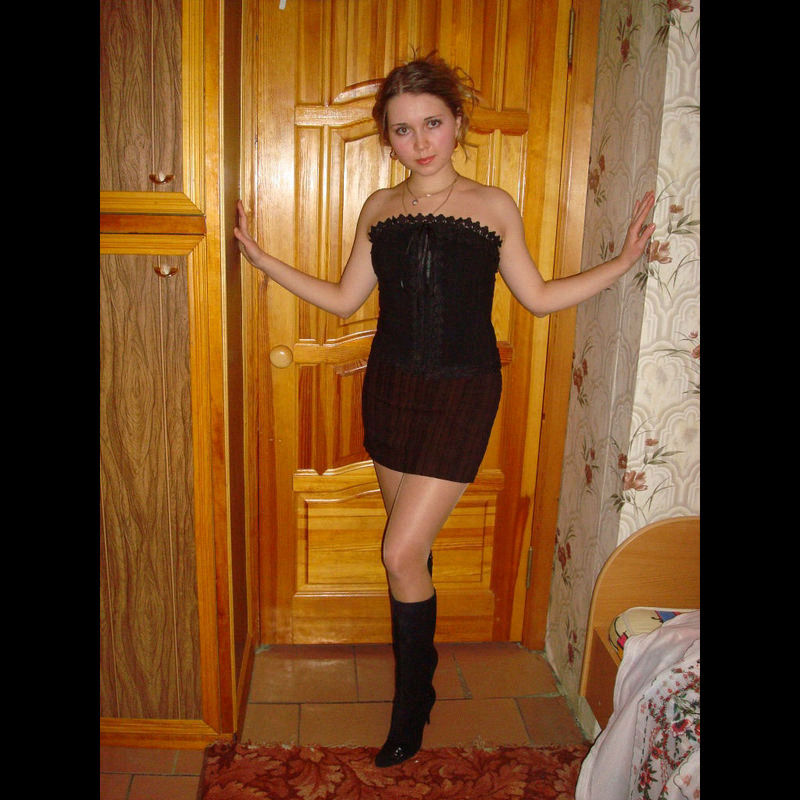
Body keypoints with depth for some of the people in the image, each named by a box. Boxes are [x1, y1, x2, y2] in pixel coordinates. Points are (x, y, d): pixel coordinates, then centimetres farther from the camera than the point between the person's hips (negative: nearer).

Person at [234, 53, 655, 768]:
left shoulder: (494, 207, -1)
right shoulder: (380, 210, 7)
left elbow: (539, 297, 5)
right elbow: (344, 300, 11)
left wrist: (623, 261, -1)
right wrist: (262, 259, 8)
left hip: (462, 393, -4)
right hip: (391, 386, 4)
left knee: (402, 554, -8)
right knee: (413, 549, 13)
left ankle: (410, 707, 15)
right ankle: (421, 679, 35)